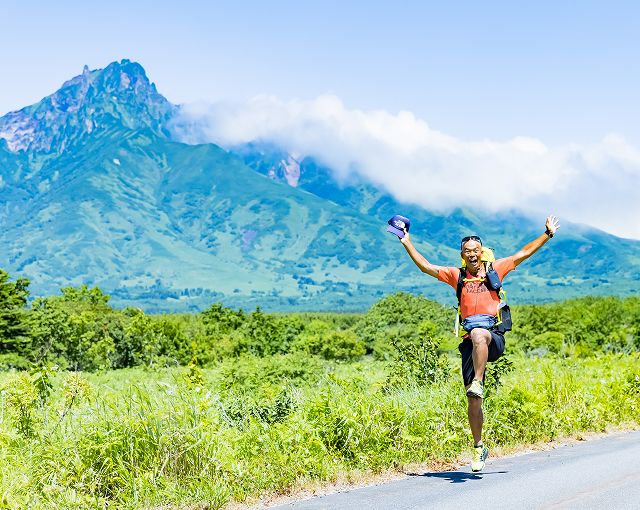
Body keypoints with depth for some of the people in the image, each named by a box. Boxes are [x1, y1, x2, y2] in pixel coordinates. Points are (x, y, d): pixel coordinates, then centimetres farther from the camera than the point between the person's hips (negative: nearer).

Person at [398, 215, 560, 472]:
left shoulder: (495, 270, 11)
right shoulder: (457, 275, 16)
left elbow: (524, 253, 13)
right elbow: (425, 266, 17)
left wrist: (548, 234, 9)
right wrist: (407, 243, 15)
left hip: (494, 337, -2)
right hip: (470, 340, 2)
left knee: (479, 334, -41)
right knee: (472, 401, 0)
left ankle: (478, 384, -37)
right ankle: (478, 447, 12)